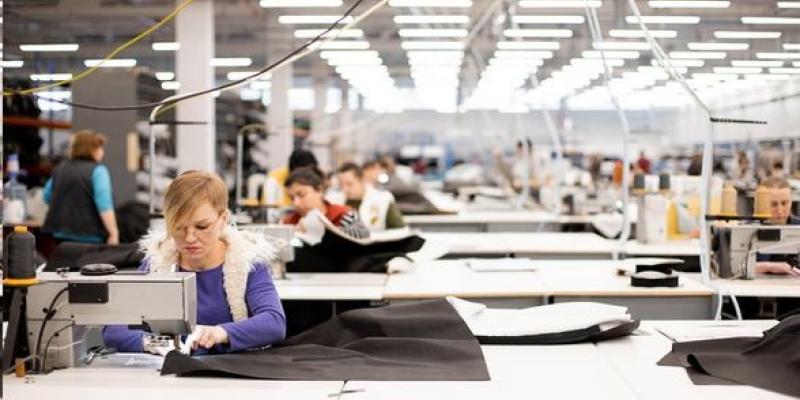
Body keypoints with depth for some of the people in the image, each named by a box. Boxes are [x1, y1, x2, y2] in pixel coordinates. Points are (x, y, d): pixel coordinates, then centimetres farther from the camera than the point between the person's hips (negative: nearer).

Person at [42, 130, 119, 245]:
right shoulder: (97, 170, -8)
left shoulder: (60, 169, 13)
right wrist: (113, 233, -20)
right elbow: (104, 205, -18)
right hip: (88, 234, -6)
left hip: (60, 233, 6)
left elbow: (47, 197, 25)